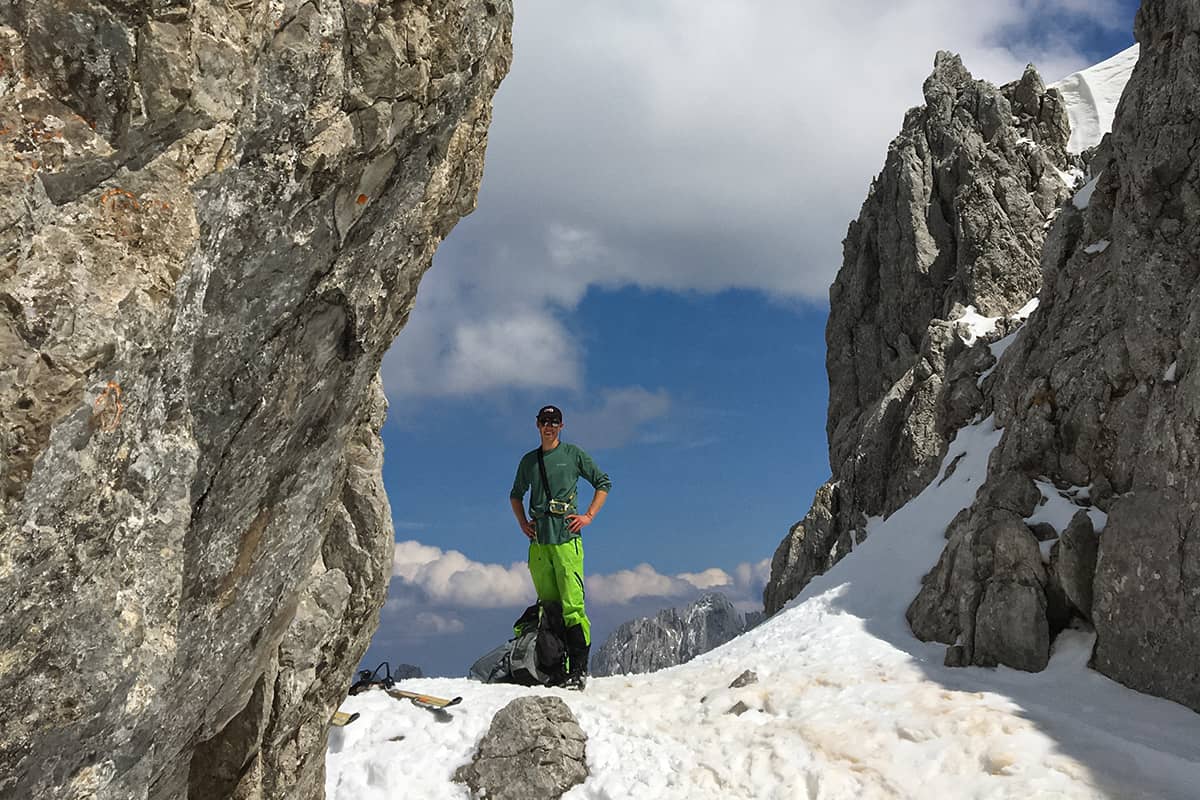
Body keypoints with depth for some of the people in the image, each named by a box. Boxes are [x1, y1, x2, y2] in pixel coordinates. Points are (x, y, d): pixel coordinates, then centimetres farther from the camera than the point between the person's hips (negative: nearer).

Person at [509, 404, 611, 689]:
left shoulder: (573, 454, 6)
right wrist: (523, 523, 15)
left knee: (572, 604, -12)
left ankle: (578, 668, -12)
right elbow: (515, 495, 30)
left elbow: (603, 483, 10)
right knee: (547, 603, 7)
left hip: (566, 538, -4)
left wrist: (588, 516, 1)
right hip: (538, 541, 4)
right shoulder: (528, 460, 17)